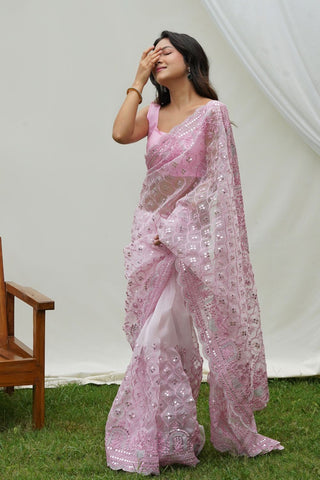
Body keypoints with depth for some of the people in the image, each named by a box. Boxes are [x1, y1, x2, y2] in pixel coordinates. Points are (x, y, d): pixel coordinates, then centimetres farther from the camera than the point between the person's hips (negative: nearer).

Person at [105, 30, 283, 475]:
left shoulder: (212, 112, -6)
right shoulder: (155, 113, 11)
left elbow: (215, 181, -9)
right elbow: (121, 134, -9)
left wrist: (172, 225, -12)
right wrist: (139, 79, -3)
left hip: (191, 236, -5)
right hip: (152, 235, 6)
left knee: (157, 336, -6)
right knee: (164, 337, 8)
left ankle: (164, 440, 11)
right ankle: (171, 438, 18)